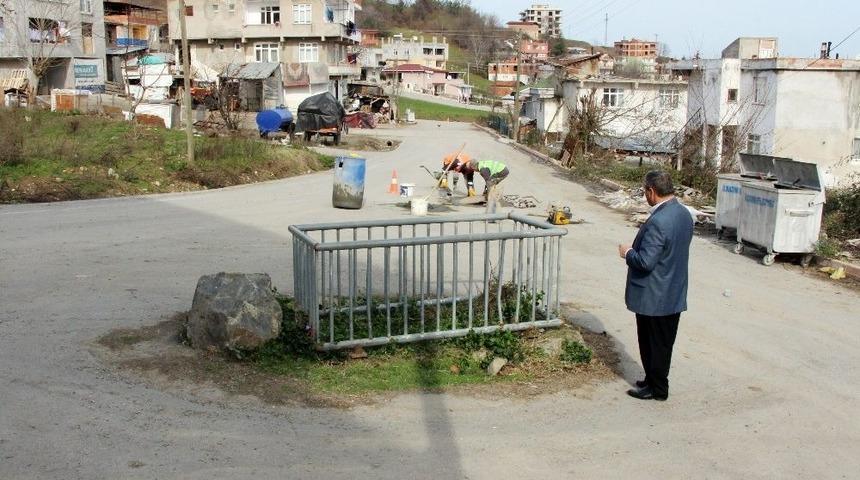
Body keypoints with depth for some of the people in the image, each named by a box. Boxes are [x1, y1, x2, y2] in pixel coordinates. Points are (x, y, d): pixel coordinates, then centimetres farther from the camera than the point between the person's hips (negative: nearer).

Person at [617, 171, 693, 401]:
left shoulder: (658, 222, -27)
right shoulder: (684, 214, 3)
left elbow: (645, 262, -28)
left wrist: (628, 253, -8)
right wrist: (635, 251, 15)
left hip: (654, 297, -9)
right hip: (674, 294, 9)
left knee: (653, 343, 7)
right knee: (664, 342, 19)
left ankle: (656, 388, 18)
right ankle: (655, 380, 32)